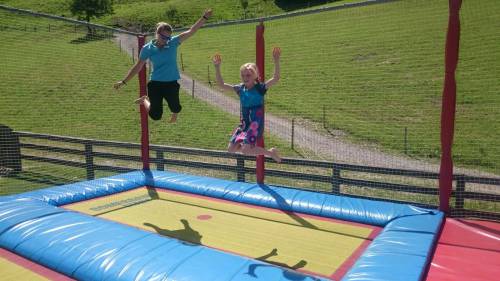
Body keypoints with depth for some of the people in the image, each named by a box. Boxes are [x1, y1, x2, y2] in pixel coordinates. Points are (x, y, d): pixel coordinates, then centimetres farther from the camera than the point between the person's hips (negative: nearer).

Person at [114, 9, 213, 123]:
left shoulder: (173, 42, -3)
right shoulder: (147, 48, -5)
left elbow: (191, 31, -7)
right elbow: (138, 67, 2)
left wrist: (204, 17, -15)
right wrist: (123, 81, 2)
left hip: (172, 83, 1)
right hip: (156, 84, -1)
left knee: (176, 109, 8)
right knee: (155, 115, 5)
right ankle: (145, 100, 38)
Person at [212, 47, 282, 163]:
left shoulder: (260, 88, -10)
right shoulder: (240, 88, 3)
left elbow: (276, 78, -23)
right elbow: (221, 85, 4)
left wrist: (276, 61, -34)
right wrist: (217, 68, -6)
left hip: (256, 124, -6)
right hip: (244, 124, 6)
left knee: (245, 150, -20)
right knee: (231, 148, 6)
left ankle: (270, 152, 2)